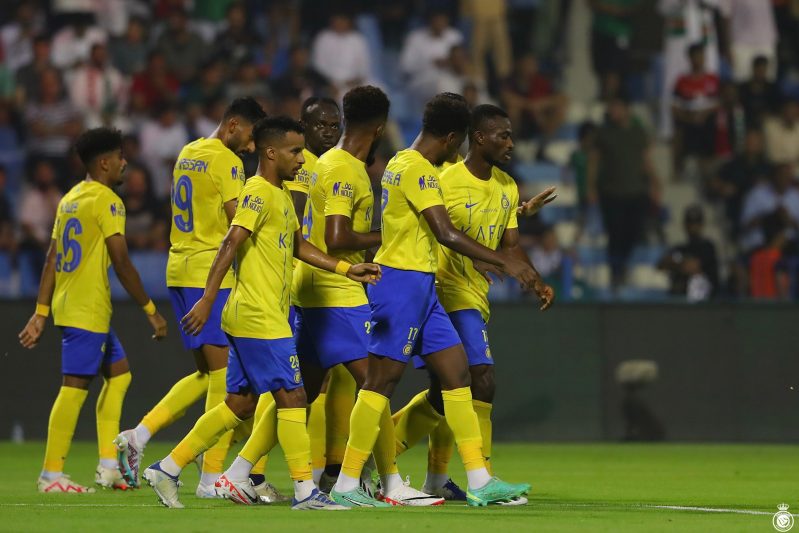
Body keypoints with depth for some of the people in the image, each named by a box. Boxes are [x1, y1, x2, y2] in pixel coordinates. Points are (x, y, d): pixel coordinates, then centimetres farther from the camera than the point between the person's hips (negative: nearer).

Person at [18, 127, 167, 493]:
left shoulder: (70, 199, 15)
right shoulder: (106, 201, -11)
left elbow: (51, 260, 14)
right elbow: (122, 263, -16)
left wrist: (41, 313, 15)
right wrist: (151, 311, -11)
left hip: (68, 306, 10)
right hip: (88, 310, -10)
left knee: (118, 373, 16)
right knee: (75, 385, -7)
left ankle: (108, 464, 13)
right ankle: (52, 474, -6)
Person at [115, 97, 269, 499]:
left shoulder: (187, 154, 17)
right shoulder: (225, 160, -11)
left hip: (179, 269, 9)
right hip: (212, 273, -9)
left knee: (208, 373, 15)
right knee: (223, 375, -5)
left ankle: (138, 436, 6)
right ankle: (211, 477, -6)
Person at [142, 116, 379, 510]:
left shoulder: (281, 194, 17)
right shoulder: (258, 193, -13)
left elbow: (298, 246, 26)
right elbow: (230, 246, -20)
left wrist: (346, 269, 19)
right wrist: (207, 300, -26)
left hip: (269, 318, 10)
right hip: (259, 319, -10)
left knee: (240, 404, 11)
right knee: (292, 397, -8)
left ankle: (168, 469, 14)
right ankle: (305, 491, -5)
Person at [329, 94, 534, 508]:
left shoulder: (404, 164, 16)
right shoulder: (417, 169, -16)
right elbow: (447, 234, -25)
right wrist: (504, 263, -26)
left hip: (421, 287, 10)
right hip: (403, 282, -10)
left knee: (457, 372, 6)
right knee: (382, 379, -7)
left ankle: (480, 482, 6)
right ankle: (346, 485, -4)